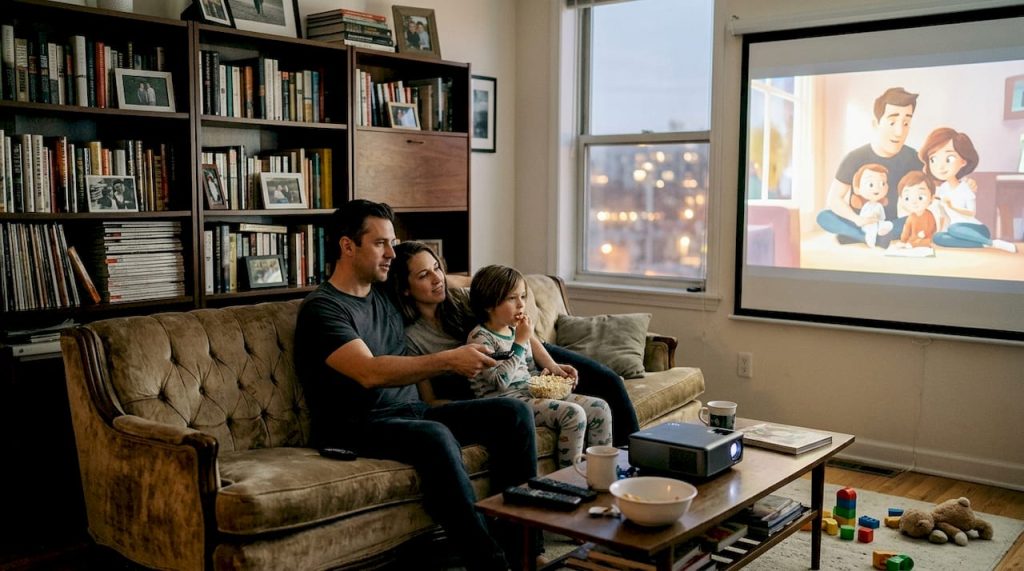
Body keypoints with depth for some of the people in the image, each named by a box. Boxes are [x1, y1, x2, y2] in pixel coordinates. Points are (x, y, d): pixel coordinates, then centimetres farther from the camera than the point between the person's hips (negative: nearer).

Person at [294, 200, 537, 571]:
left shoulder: (386, 297, 15)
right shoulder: (321, 308, -8)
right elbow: (370, 373, -24)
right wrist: (449, 361, -29)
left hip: (412, 412, 8)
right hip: (357, 425, -8)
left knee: (514, 413, -7)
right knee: (436, 436, -37)